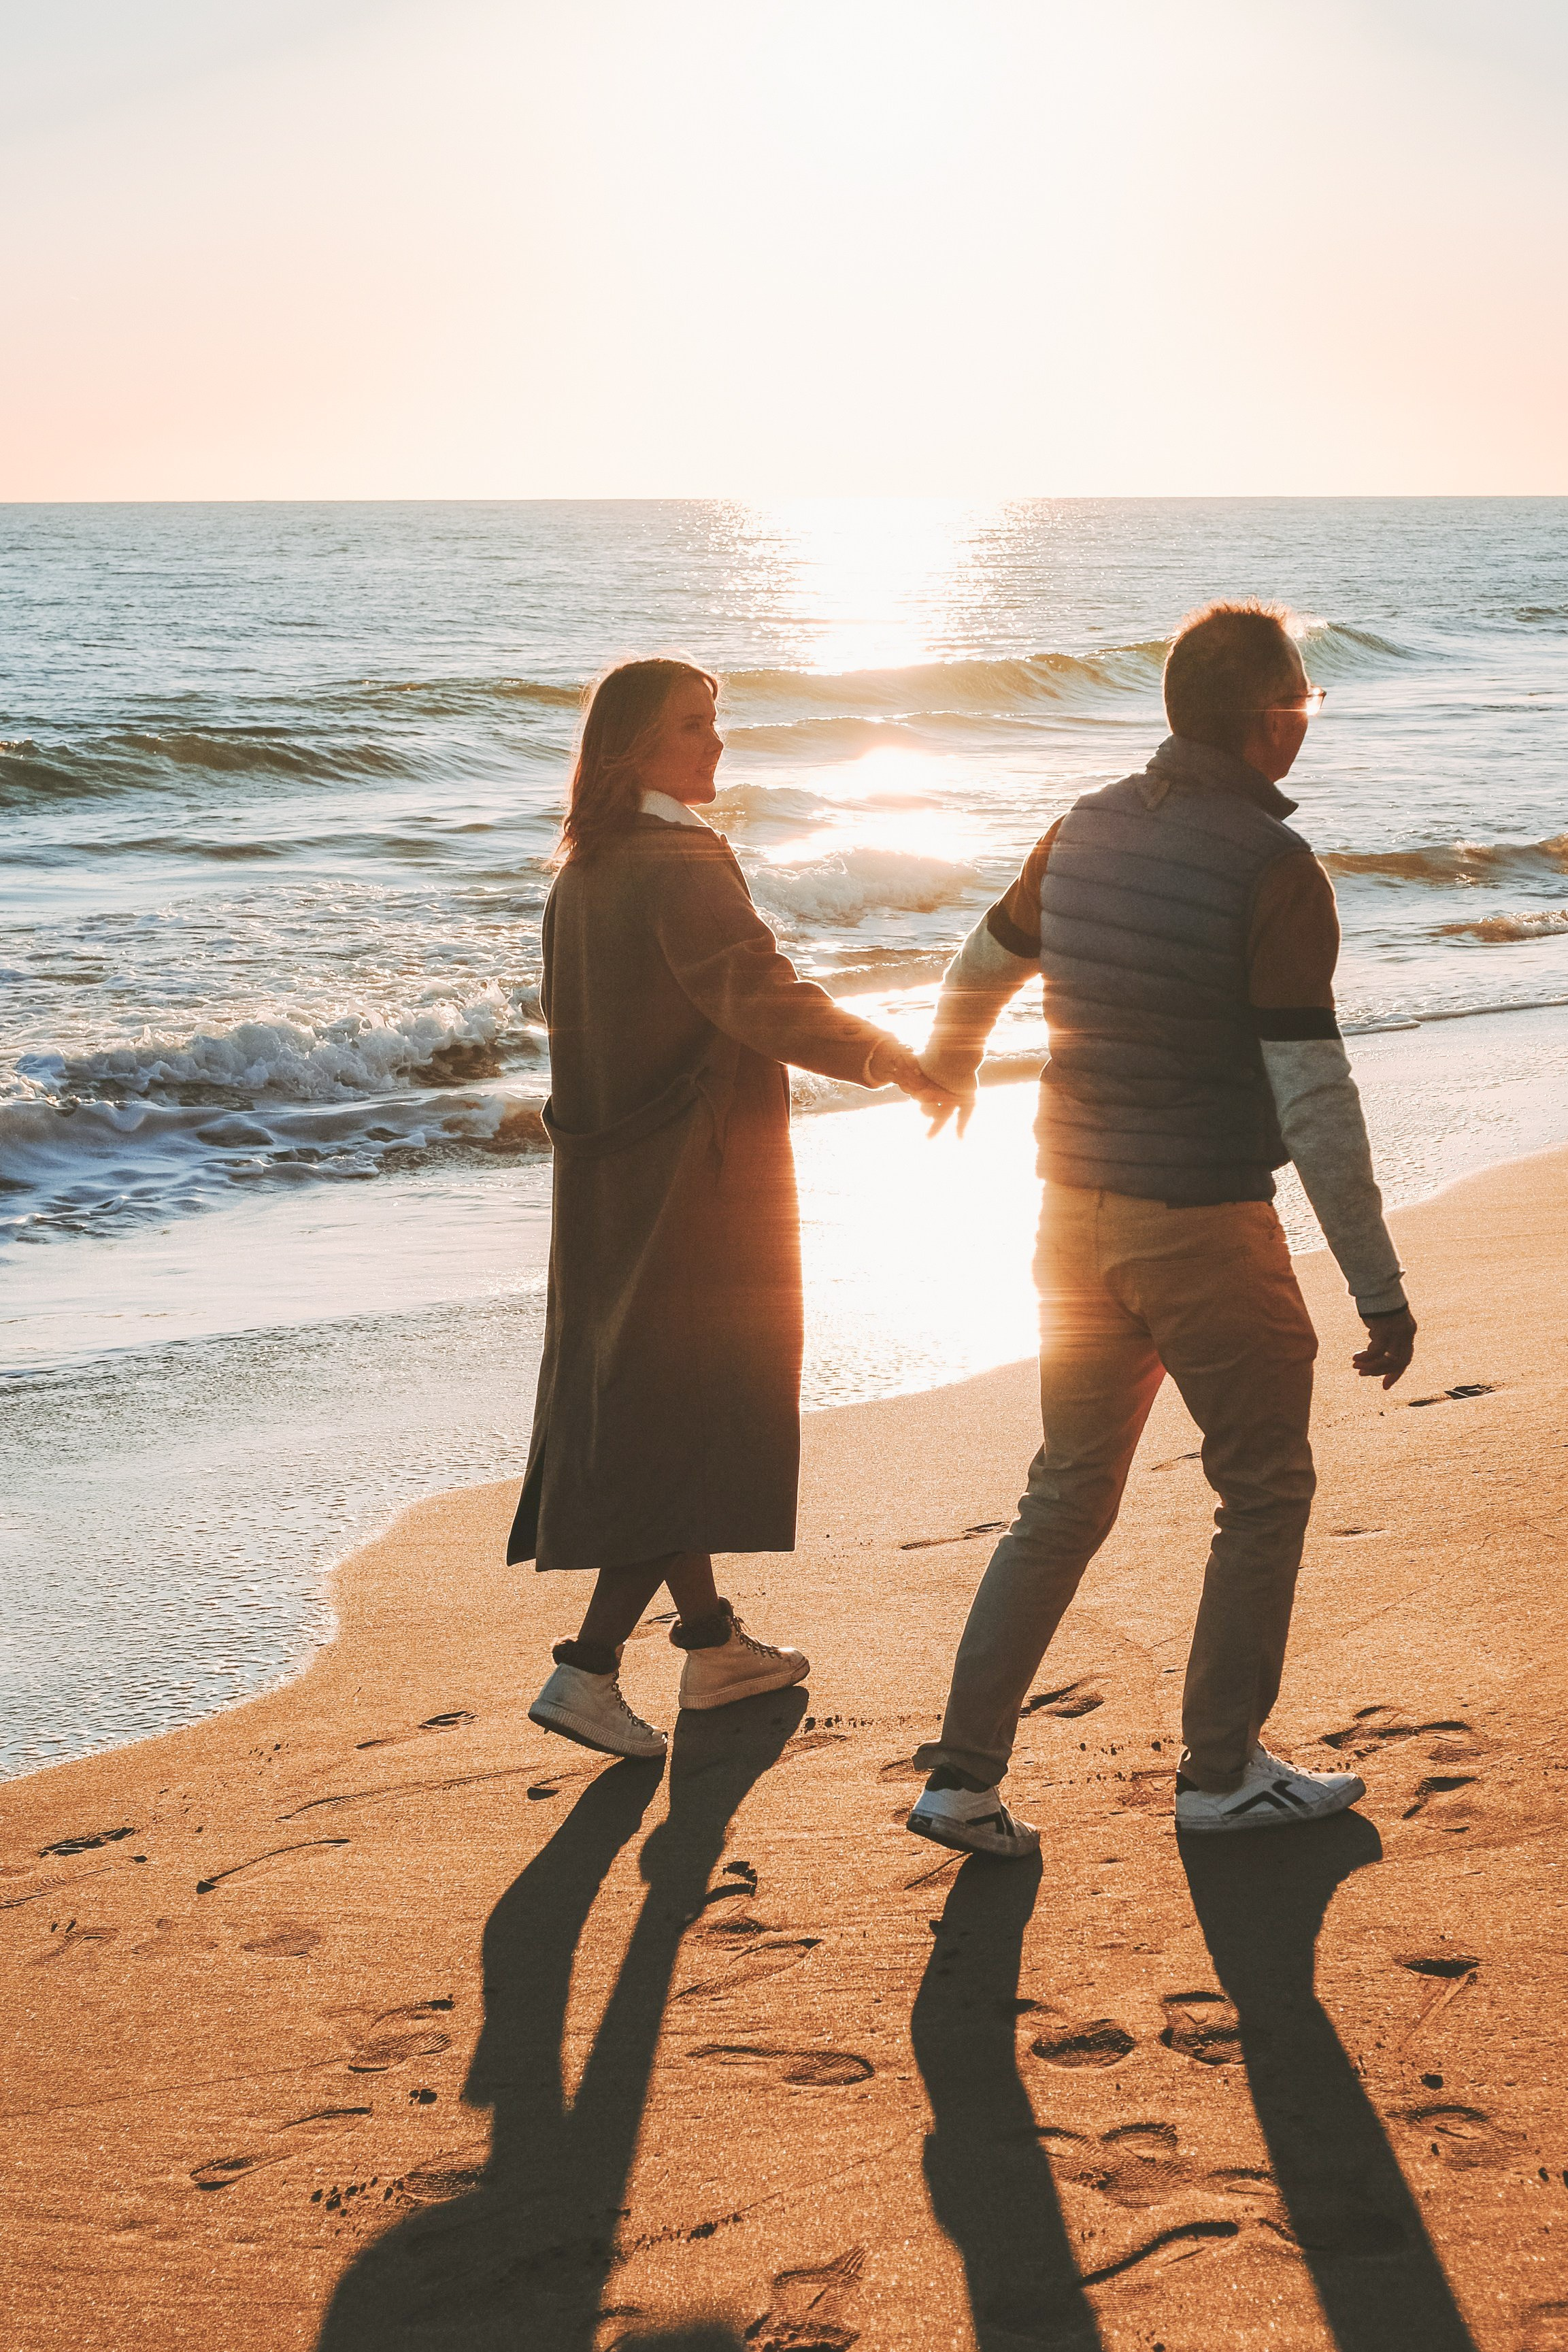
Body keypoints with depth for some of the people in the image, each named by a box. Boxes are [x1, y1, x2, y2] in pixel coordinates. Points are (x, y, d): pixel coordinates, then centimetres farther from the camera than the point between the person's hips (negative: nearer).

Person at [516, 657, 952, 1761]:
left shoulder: (585, 871, 9)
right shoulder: (679, 867, -19)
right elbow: (761, 1000, -31)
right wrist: (889, 1058, -24)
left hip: (610, 1183, 9)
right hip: (694, 1183, -9)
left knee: (646, 1406, 17)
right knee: (697, 1421, -2)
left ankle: (712, 1641, 31)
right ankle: (587, 1671, -4)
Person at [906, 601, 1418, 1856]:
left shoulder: (1086, 832, 4)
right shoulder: (1273, 870, -17)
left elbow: (986, 963, 22)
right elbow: (1314, 1096, -20)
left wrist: (948, 1059, 44)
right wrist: (1380, 1287, -15)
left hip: (1078, 1212, 7)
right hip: (1205, 1227, -6)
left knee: (1068, 1494, 15)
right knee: (1265, 1492, 12)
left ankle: (964, 1774, 13)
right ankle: (1222, 1771, 20)